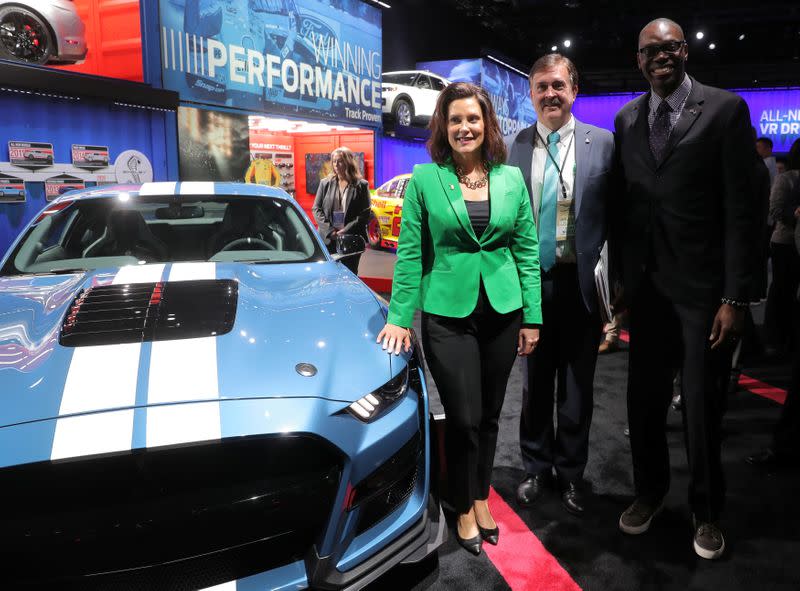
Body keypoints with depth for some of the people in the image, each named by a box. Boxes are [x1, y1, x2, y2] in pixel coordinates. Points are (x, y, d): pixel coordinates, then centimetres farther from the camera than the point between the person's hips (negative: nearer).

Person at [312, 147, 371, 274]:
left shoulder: (361, 185, 4)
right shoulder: (325, 183, 11)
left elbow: (365, 214, -2)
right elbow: (316, 209, 7)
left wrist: (346, 231, -12)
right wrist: (329, 230, -8)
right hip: (327, 240, 2)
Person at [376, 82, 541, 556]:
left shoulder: (511, 178, 4)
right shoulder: (425, 179, -4)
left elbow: (527, 250, 5)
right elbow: (410, 254, -2)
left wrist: (532, 317, 2)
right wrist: (400, 317, -6)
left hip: (503, 312, 3)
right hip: (447, 314, -3)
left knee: (490, 414, 14)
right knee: (464, 418, 1)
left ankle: (481, 497, 35)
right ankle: (464, 508, 25)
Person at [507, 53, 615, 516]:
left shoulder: (603, 143, -2)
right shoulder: (514, 146, 2)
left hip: (581, 281, -1)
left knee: (577, 384, 11)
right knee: (535, 380, 14)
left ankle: (572, 472, 30)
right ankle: (538, 467, 32)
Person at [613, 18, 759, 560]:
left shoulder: (725, 108, -4)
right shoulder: (626, 119, 9)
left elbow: (742, 207, -9)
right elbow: (624, 203, 10)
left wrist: (735, 297, -13)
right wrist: (621, 280, 6)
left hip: (703, 286, -4)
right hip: (647, 285, 4)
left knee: (702, 406, 6)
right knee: (644, 398, 13)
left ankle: (707, 510, 28)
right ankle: (650, 491, 35)